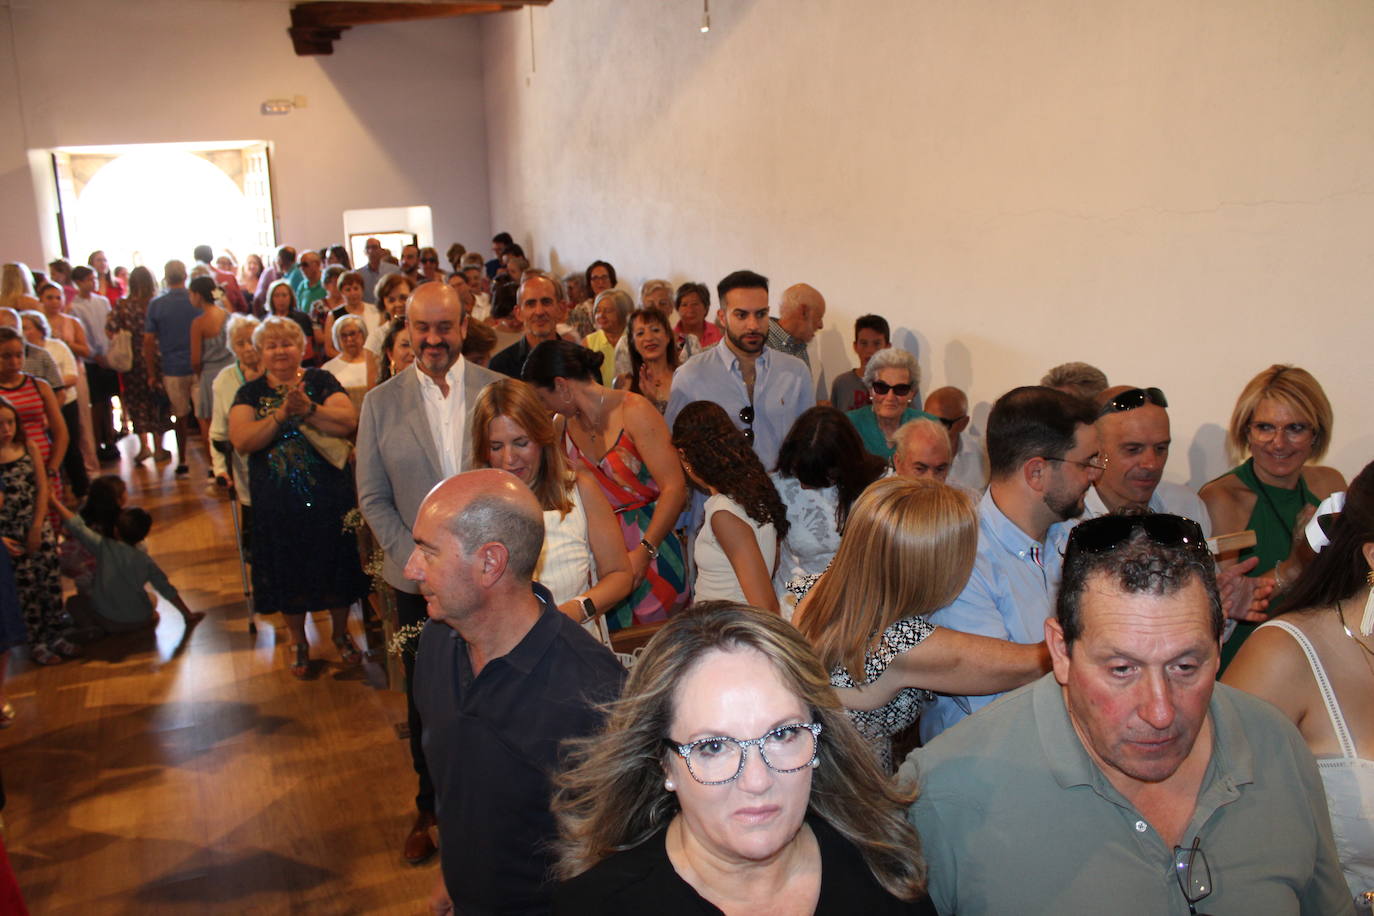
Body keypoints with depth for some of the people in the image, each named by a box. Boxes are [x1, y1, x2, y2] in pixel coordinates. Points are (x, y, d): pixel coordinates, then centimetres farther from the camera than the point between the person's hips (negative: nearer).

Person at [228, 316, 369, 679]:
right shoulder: (250, 393, 1)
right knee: (289, 573, 14)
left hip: (329, 498, -1)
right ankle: (298, 641, 36)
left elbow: (350, 421, -16)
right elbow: (242, 440, -15)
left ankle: (341, 633, 36)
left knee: (335, 567, 13)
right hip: (277, 505, 1)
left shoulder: (321, 381, -2)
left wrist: (308, 409, -28)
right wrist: (281, 414, -27)